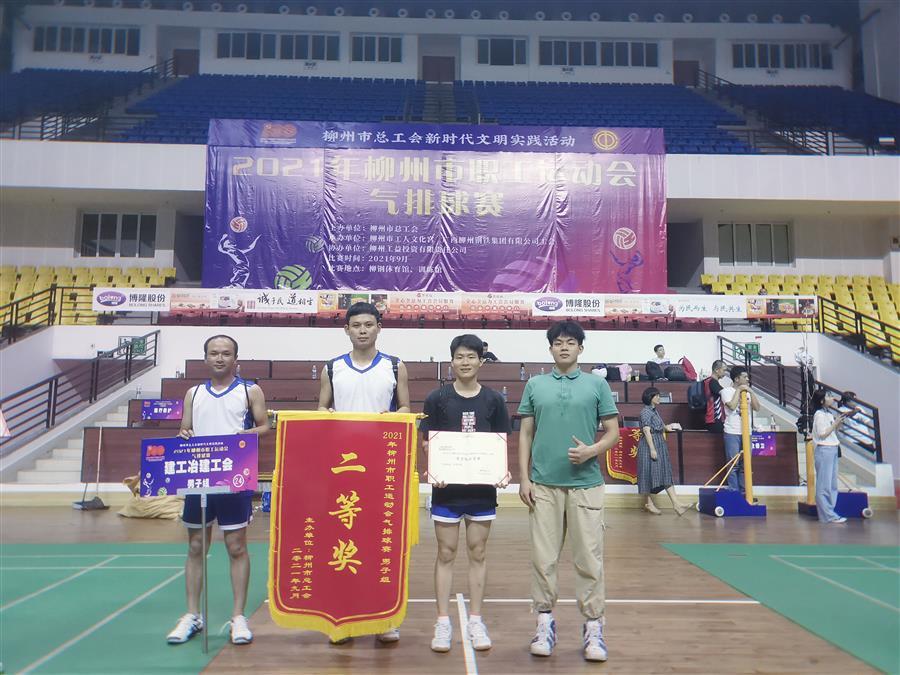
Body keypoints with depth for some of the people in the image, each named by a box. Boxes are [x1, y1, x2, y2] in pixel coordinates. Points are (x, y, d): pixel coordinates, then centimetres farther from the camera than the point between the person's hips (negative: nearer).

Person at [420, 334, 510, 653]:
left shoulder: (493, 400, 2)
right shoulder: (437, 398, -1)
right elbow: (429, 443, 0)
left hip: (482, 487, 1)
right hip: (446, 487, -1)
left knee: (477, 554, 10)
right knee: (446, 554, 8)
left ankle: (475, 621, 23)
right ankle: (443, 622, 19)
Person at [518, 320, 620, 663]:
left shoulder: (597, 385, 5)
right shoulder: (535, 385, 8)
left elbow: (613, 432, 5)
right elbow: (525, 434, 9)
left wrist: (592, 450, -14)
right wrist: (523, 478, 2)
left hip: (585, 484, -1)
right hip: (543, 484, 1)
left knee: (589, 559, 3)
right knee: (543, 558, 7)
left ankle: (593, 627, 16)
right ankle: (545, 622, 21)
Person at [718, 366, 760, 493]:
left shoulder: (747, 391, 13)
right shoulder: (726, 391, -4)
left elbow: (757, 408, 4)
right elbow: (732, 406, -19)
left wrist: (750, 391, -4)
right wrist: (738, 390, -10)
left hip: (746, 432, 6)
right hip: (732, 433, -5)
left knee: (745, 465, 9)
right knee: (734, 465, -2)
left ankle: (744, 492, 17)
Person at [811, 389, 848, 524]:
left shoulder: (829, 413, 14)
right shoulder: (819, 414, -10)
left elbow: (833, 431, 16)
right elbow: (822, 434, -15)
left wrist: (840, 422, 5)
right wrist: (836, 423, -14)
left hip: (833, 450, 9)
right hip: (824, 450, -9)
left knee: (832, 484, 10)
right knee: (824, 484, -5)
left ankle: (829, 512, 16)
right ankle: (828, 515, -2)